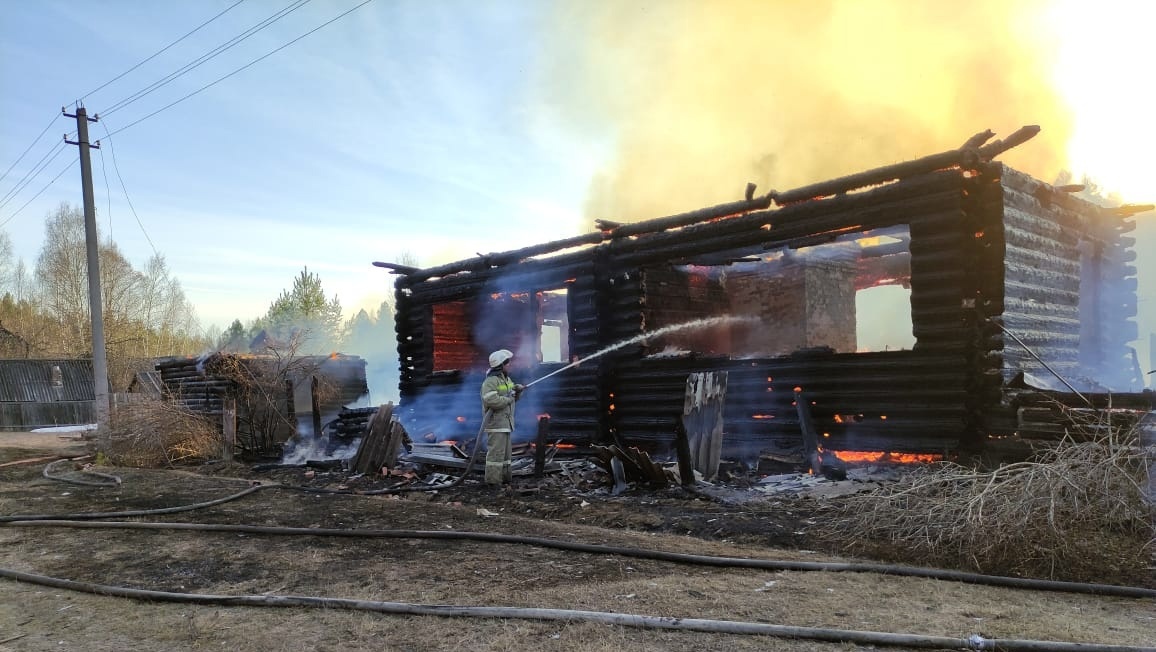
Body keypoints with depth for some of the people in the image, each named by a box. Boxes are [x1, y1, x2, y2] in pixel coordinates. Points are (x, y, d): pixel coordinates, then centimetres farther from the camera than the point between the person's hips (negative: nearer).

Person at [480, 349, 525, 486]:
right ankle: (492, 479, -4)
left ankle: (504, 476, 21)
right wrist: (508, 399, -19)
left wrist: (517, 389, -1)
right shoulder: (491, 381, -16)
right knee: (496, 451, -8)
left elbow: (514, 397, 21)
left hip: (505, 422, 10)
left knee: (505, 451, 14)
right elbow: (491, 401, -29)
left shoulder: (506, 379, 14)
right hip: (495, 422, -10)